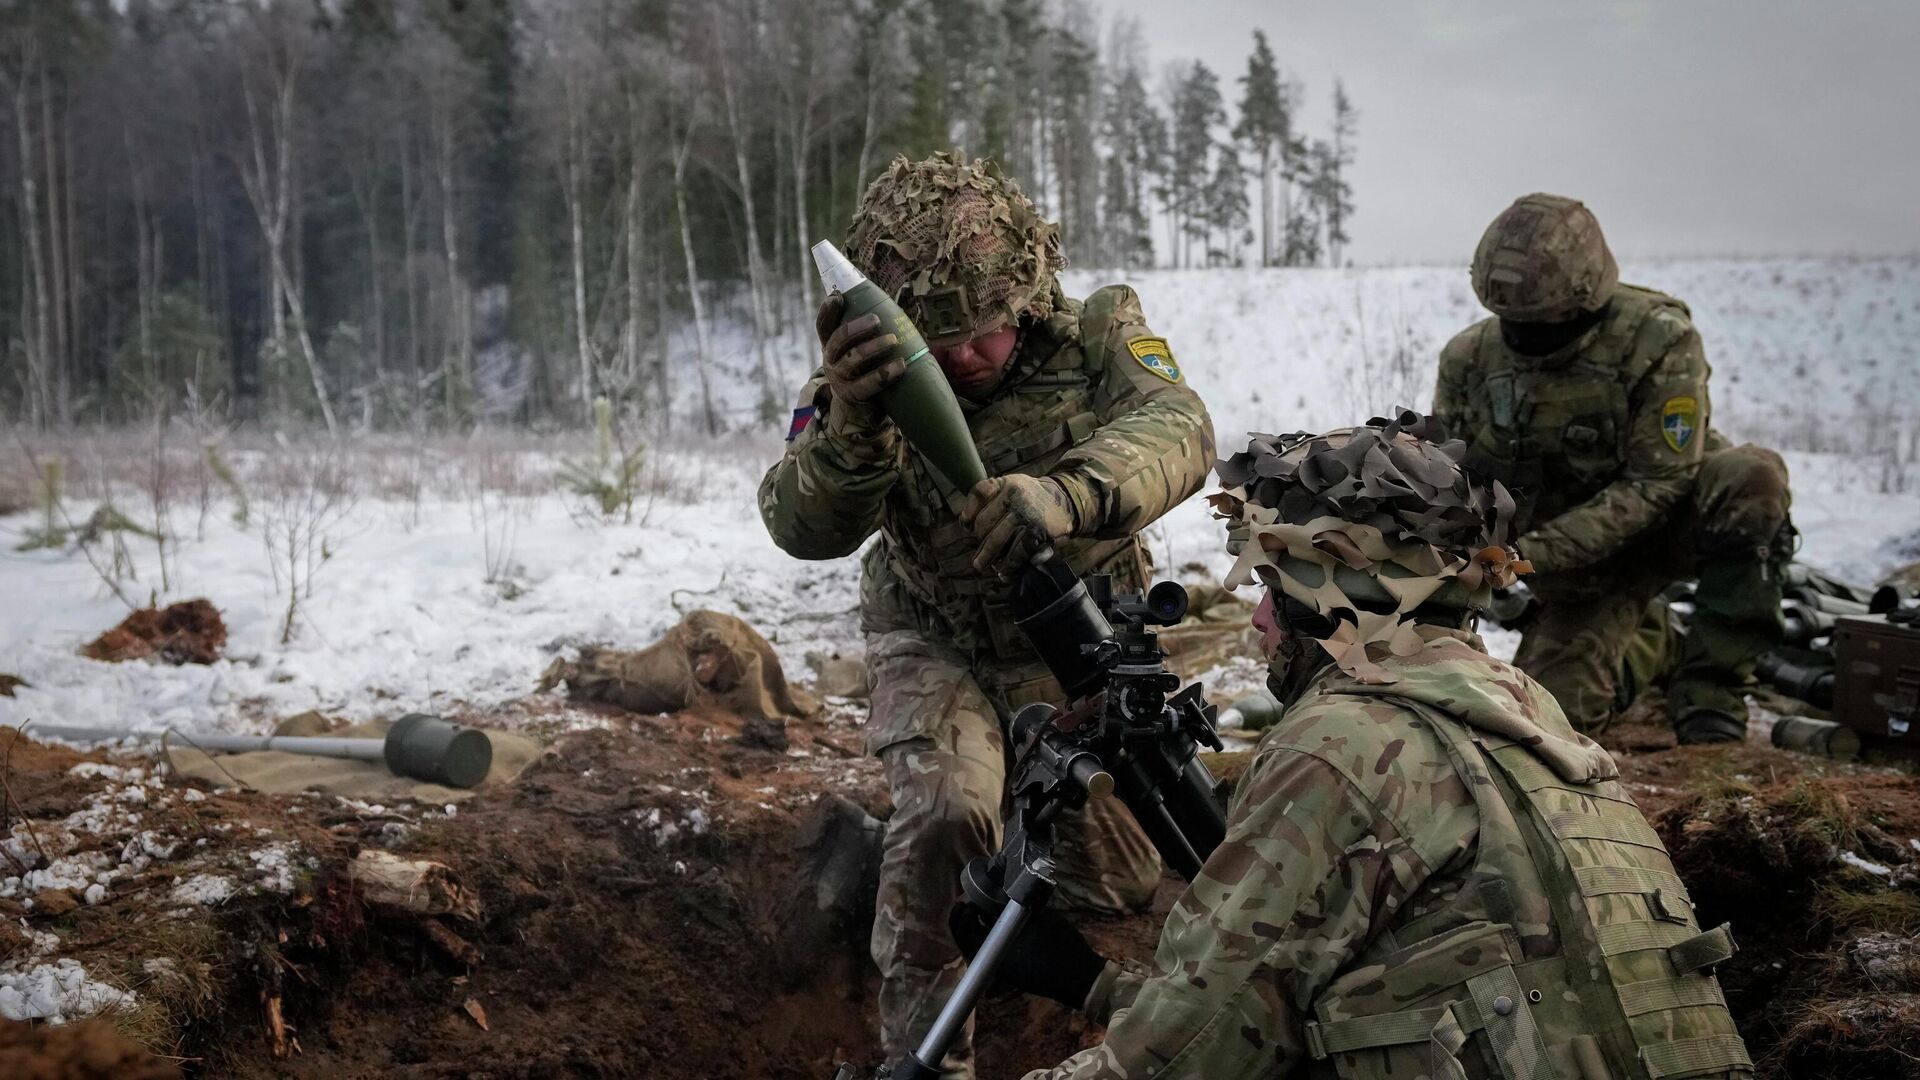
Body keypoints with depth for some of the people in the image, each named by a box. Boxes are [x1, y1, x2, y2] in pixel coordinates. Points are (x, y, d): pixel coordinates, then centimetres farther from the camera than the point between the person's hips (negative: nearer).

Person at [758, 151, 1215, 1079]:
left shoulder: (1096, 332, -21)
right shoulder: (868, 379, -20)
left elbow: (1174, 428, -40)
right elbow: (805, 529, -33)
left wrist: (1065, 496, -61)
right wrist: (850, 429, -56)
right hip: (937, 643, -1)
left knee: (1119, 879, 5)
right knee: (944, 812, -27)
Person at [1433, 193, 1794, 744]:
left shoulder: (1659, 339, -23)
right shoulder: (1469, 358, -11)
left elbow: (1658, 482, -25)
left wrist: (1536, 553, -33)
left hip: (1664, 517, -3)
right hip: (1577, 556, 3)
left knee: (1754, 477, -35)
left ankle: (1706, 692, -24)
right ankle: (1644, 650, 24)